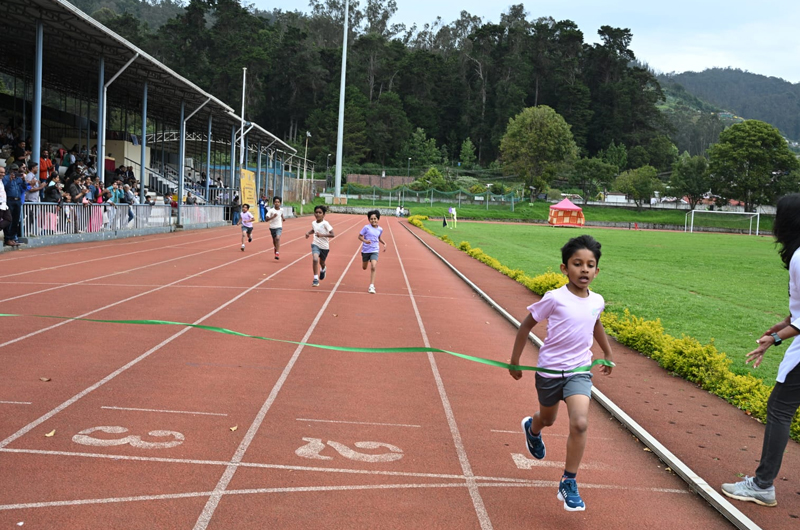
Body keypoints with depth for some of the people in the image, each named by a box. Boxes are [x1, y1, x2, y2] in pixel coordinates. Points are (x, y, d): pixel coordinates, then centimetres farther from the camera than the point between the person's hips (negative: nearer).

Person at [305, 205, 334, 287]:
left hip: (324, 246, -2)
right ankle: (315, 279, -16)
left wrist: (322, 235, -34)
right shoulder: (313, 223, -2)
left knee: (322, 262, 19)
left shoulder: (325, 223, -18)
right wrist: (308, 233, 2)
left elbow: (332, 234, -23)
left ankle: (323, 270, 57)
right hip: (315, 244, 2)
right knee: (315, 259, -24)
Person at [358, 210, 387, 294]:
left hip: (374, 251, 1)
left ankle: (371, 286, -16)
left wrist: (384, 243, 6)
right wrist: (365, 240, -23)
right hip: (365, 250, 0)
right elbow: (359, 236, -5)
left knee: (373, 267, -18)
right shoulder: (366, 227, -9)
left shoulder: (380, 229, 2)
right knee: (364, 268, 16)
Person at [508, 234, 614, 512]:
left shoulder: (596, 302, -4)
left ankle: (568, 483, -2)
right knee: (548, 419, 20)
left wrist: (608, 354, 30)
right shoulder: (555, 298, -18)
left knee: (580, 423, -17)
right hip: (550, 369, -2)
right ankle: (532, 428, 60)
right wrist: (514, 361, -2)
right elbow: (526, 325, -6)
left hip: (579, 370, 2)